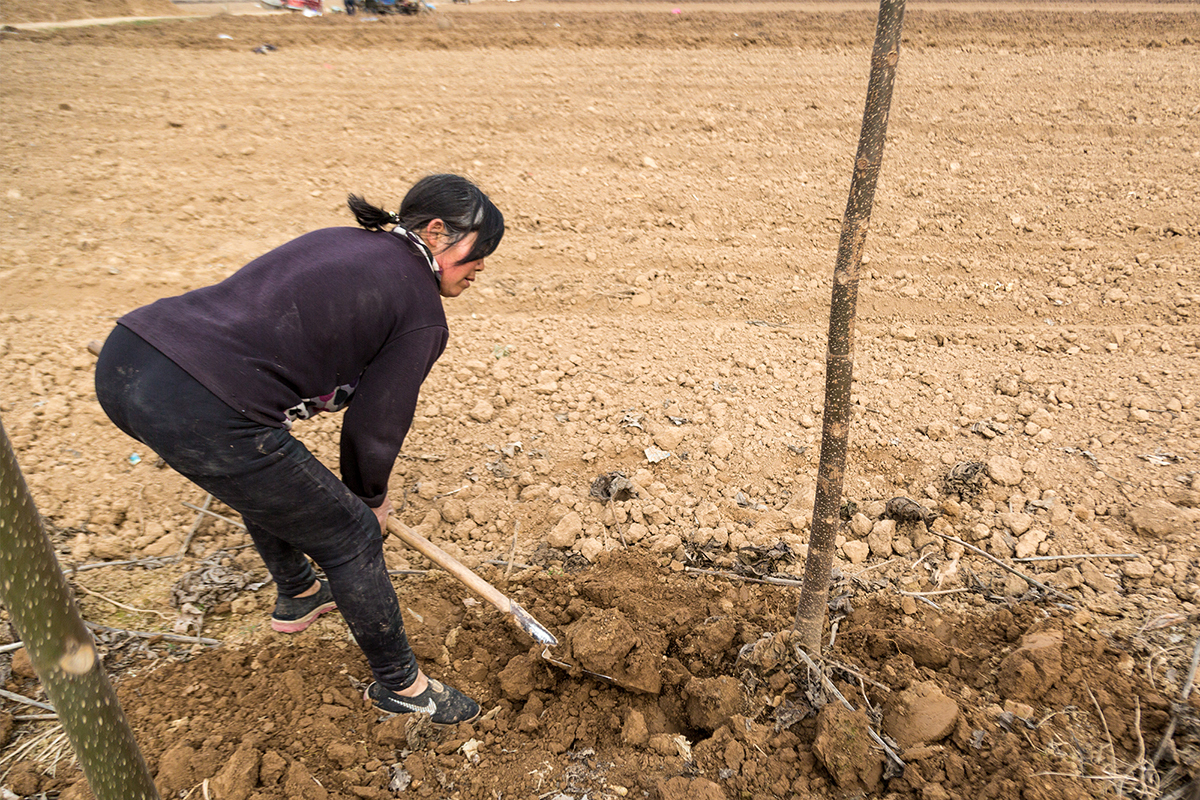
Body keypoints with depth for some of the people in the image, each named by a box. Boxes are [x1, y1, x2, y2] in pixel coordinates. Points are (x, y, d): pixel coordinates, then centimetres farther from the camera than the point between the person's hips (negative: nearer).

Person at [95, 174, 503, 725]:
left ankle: (297, 597, 58)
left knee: (266, 474, 36)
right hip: (203, 416, -9)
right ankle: (400, 684, 30)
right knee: (350, 536, 10)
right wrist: (369, 499, 24)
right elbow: (373, 427, 1)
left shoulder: (337, 241, 21)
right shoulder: (422, 316, -2)